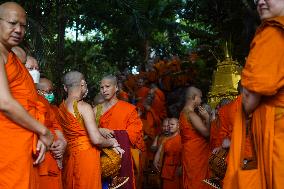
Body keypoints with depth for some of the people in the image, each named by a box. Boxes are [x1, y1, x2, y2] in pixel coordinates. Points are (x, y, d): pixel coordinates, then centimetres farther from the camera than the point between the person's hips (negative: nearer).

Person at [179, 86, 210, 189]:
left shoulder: (184, 112, 13)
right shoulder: (192, 114, -18)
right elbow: (206, 133, -19)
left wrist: (202, 117, 4)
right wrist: (207, 117, -8)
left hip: (189, 152, 10)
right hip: (196, 154, -10)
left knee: (190, 181, 14)